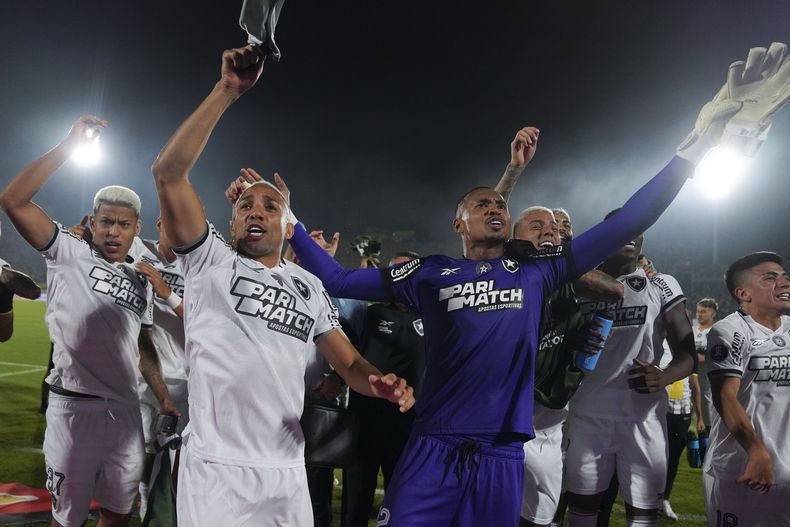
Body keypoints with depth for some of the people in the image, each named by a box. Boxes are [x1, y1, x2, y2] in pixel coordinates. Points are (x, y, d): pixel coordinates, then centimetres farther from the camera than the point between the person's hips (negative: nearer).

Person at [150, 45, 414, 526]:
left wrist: (383, 384, -12)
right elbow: (168, 173, -12)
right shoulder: (210, 260, 0)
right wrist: (228, 91, -15)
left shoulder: (310, 288, 12)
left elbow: (349, 362, 12)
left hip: (288, 474, 4)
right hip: (216, 471, -4)